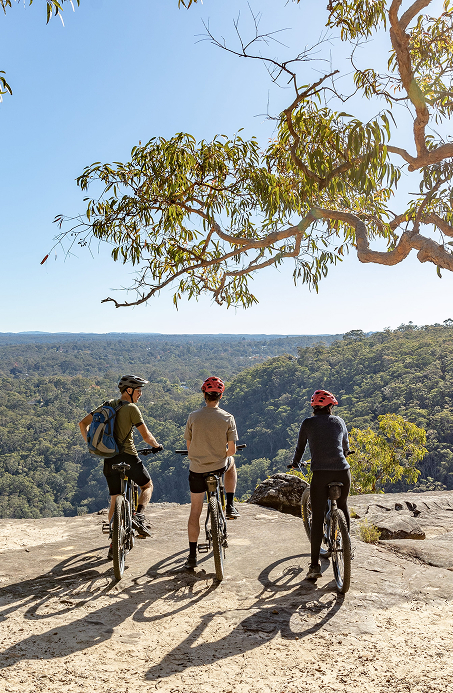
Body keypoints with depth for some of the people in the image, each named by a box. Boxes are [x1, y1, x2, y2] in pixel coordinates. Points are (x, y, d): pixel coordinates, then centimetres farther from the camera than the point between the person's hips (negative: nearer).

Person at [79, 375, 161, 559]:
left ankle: (114, 545, 14)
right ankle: (139, 517, -6)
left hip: (109, 459, 6)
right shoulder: (131, 408, -8)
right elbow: (146, 436, -7)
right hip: (128, 456, -5)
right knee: (147, 485, 18)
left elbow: (83, 423, 12)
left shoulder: (108, 405, 11)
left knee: (114, 500, 13)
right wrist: (156, 445, 13)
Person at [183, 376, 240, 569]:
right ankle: (230, 506, 27)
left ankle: (192, 556, 14)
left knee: (195, 511, 12)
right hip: (219, 467, 0)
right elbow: (232, 450, -8)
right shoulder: (228, 418, -9)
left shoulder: (193, 417, -7)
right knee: (231, 463, 35)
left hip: (197, 469, 0)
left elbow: (188, 445, 3)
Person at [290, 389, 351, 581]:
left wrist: (295, 463, 36)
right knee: (342, 508, 27)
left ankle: (315, 565, 2)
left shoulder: (308, 423, 7)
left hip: (320, 473, -3)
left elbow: (300, 447, 16)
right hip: (343, 472, 3)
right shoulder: (339, 422, 13)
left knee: (317, 519, 2)